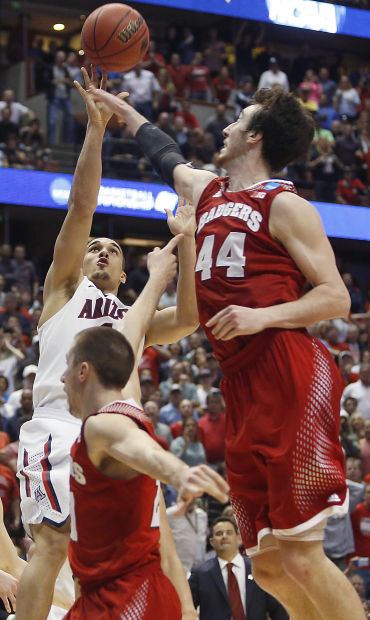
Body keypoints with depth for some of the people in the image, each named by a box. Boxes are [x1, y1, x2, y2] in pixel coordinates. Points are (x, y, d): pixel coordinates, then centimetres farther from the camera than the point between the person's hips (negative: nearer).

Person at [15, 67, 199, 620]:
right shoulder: (65, 289, 19)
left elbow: (189, 318, 7)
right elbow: (81, 208, 9)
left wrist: (186, 241, 3)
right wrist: (96, 130, 2)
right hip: (59, 427, -5)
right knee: (52, 544, -16)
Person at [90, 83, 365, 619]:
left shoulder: (284, 205, -1)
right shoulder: (207, 192, 22)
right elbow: (166, 157, 44)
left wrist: (264, 316, -18)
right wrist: (121, 108, 54)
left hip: (291, 378, -8)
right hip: (241, 389, 8)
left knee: (301, 558, -15)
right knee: (267, 566, 6)